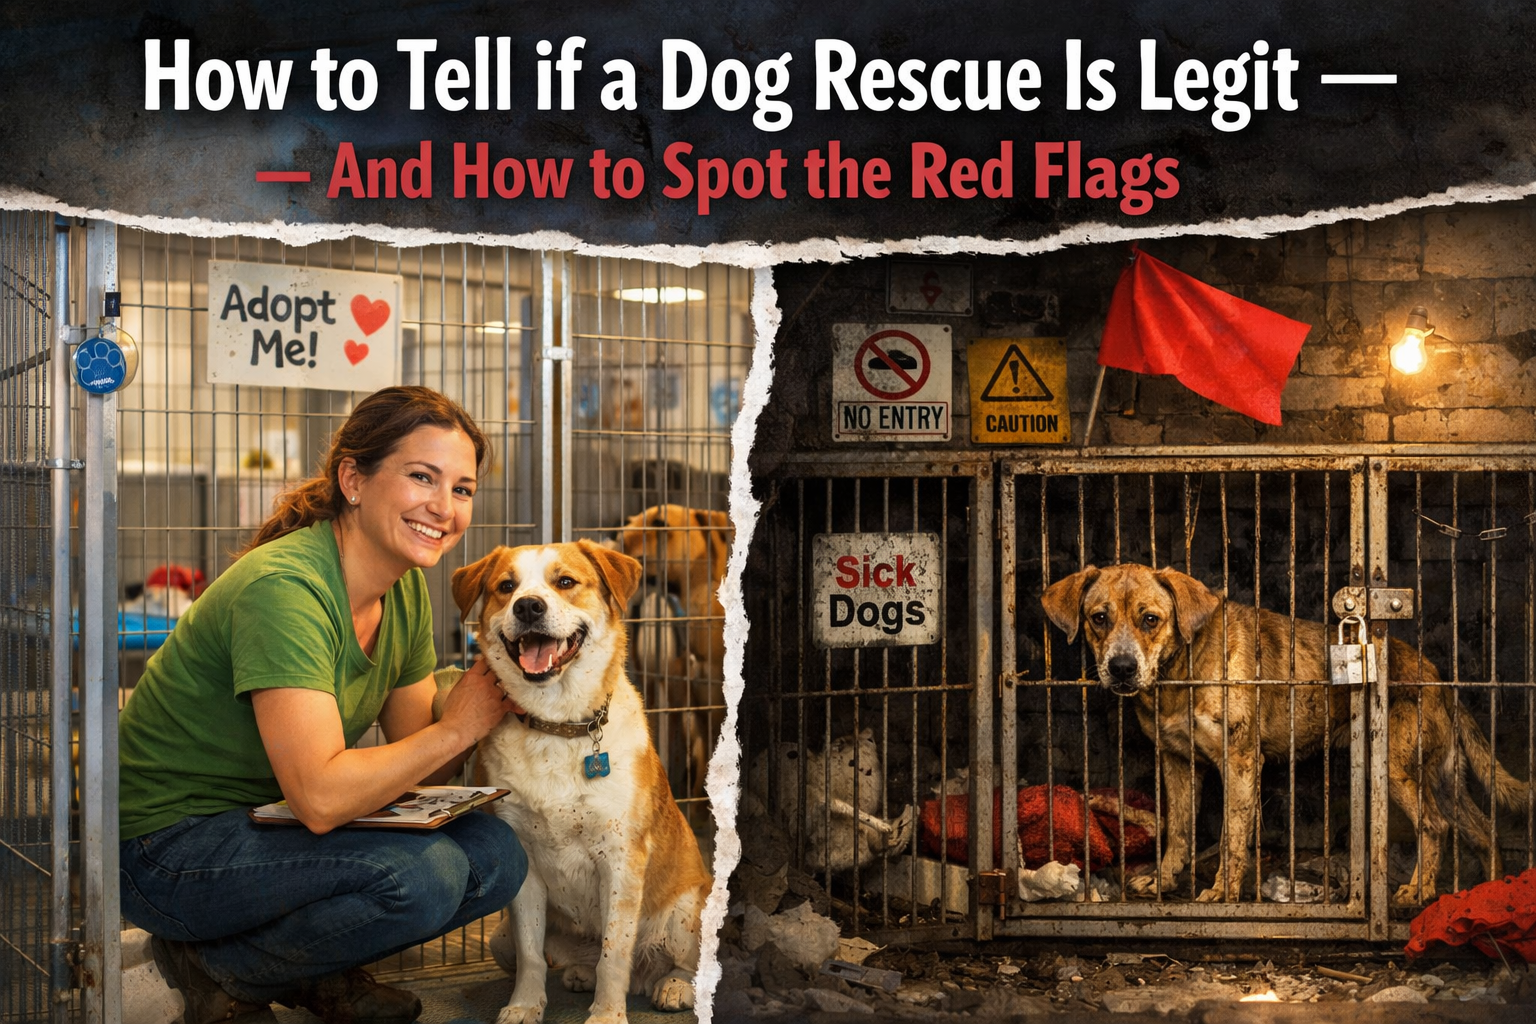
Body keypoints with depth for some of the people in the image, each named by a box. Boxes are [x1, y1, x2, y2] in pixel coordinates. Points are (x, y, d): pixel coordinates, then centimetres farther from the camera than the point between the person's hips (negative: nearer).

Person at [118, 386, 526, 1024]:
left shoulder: (407, 591, 1)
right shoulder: (284, 588, -26)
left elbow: (413, 771, 6)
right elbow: (320, 796, -32)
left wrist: (493, 699, -13)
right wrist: (455, 728, -21)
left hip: (269, 824, 8)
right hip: (169, 846, -8)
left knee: (496, 857, -9)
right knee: (421, 875, -27)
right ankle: (214, 967, -5)